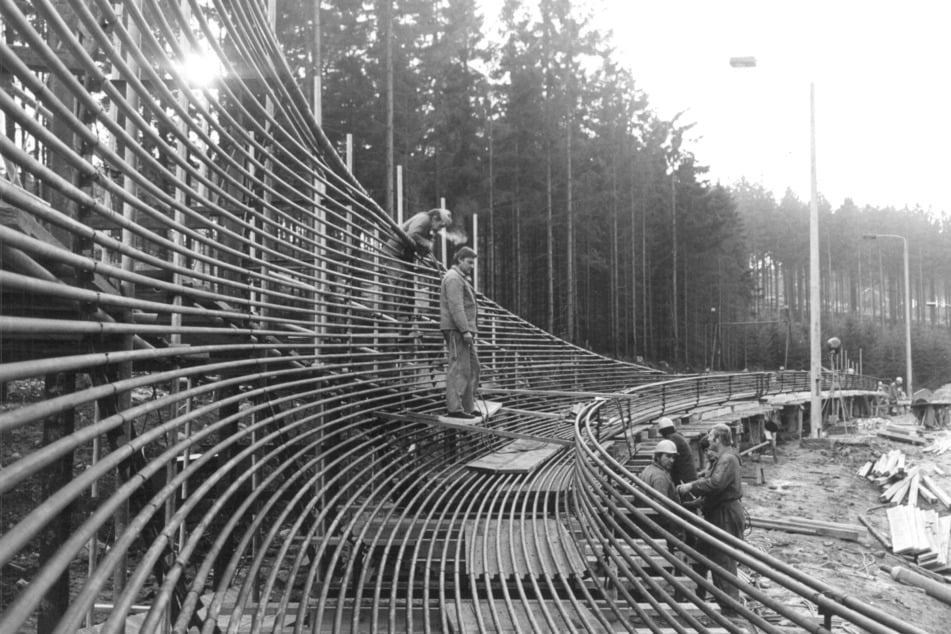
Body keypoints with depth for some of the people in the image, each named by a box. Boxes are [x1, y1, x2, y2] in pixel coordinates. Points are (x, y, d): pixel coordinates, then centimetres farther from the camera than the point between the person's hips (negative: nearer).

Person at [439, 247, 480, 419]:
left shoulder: (460, 279, 23)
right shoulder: (453, 278, -10)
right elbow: (455, 306, -20)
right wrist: (465, 330, -25)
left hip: (462, 330, 10)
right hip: (456, 329, -10)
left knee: (472, 368, 11)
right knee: (459, 368, -10)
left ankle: (468, 407, 14)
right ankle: (455, 408, -10)